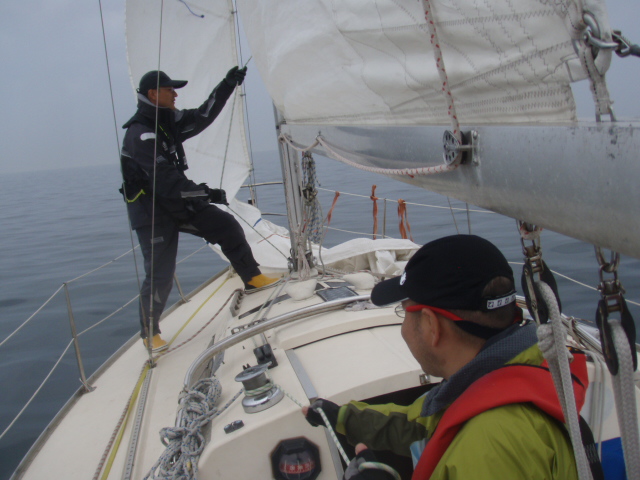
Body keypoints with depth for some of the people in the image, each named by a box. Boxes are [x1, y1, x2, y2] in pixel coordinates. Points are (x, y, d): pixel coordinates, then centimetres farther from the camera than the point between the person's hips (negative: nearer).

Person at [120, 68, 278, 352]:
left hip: (177, 205, 9)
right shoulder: (140, 134, -22)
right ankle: (149, 331, 16)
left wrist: (228, 84, 8)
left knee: (227, 225, 3)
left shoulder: (169, 122, 6)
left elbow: (202, 116, 14)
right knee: (160, 274, -5)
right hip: (152, 213, -8)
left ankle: (252, 278, 18)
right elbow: (165, 181, -28)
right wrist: (208, 194, -25)